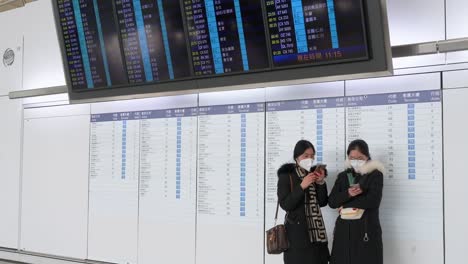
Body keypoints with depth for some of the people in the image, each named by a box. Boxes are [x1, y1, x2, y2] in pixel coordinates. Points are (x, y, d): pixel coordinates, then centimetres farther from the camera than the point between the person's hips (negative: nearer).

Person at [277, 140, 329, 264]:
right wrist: (302, 186, -19)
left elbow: (322, 202, 7)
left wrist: (321, 183, -7)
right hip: (297, 231, -5)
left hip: (317, 231, 5)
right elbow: (285, 204, -12)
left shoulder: (314, 173, 11)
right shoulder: (286, 175, -3)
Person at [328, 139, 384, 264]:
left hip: (366, 230, -3)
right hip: (344, 230, 4)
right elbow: (331, 201, 4)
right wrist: (348, 194, -15)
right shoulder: (342, 176, 13)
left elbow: (373, 200, -12)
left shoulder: (375, 175, 1)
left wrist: (345, 205, -7)